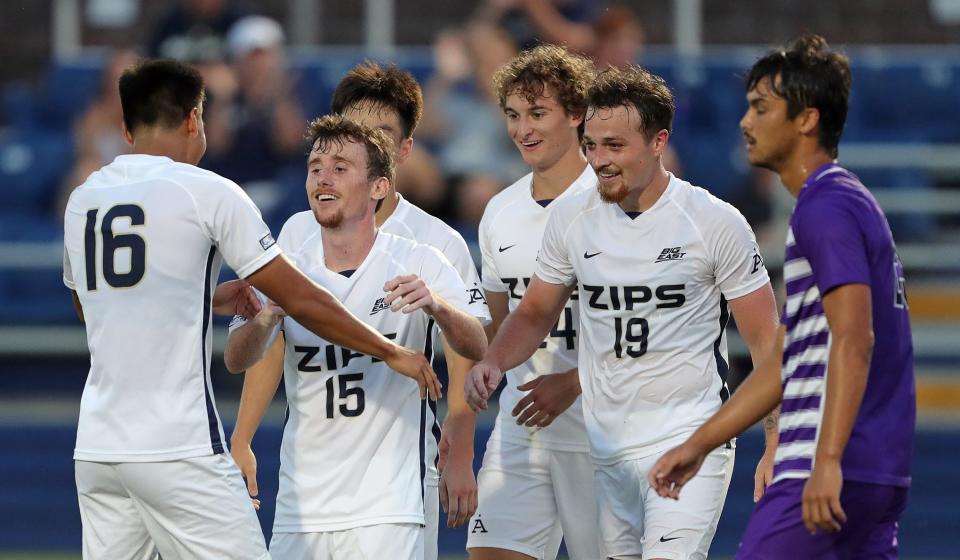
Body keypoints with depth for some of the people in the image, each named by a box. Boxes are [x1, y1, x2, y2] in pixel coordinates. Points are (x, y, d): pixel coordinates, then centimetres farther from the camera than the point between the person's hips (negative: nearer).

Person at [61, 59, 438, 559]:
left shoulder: (81, 201, 12)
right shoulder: (205, 192, -5)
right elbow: (299, 300, -3)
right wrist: (391, 353, 9)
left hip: (95, 446, 6)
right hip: (177, 449, -6)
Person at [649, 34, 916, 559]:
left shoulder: (826, 207, -11)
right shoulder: (852, 202, 22)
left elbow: (854, 338, -22)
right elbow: (785, 360, 26)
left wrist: (828, 460, -29)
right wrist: (699, 444, 26)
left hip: (827, 476, -10)